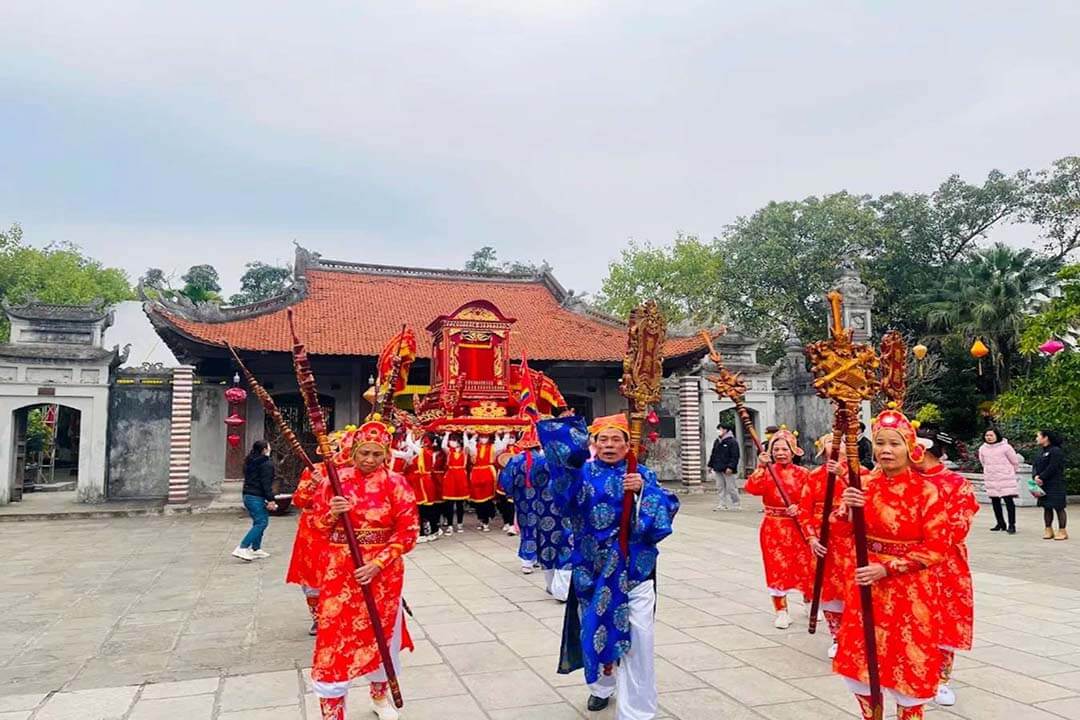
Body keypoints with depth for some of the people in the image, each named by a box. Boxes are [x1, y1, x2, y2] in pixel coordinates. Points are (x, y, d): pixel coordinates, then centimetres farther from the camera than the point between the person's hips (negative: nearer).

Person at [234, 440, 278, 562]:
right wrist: (270, 499, -17)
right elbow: (266, 483, -17)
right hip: (257, 497, -10)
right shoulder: (266, 463, -12)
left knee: (258, 522, 17)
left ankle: (256, 549, 20)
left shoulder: (249, 462, 16)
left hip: (247, 495, 10)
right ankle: (242, 549, -16)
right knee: (261, 522, -8)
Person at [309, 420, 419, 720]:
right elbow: (318, 524, 5)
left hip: (383, 571, 0)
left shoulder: (396, 484, -7)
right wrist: (332, 514, -17)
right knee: (334, 634, -2)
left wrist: (377, 564, -16)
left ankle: (380, 696, 41)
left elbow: (408, 533, -8)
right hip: (340, 571, 0)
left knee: (381, 633, 15)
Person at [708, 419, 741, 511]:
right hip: (718, 469, 8)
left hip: (728, 470, -8)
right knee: (720, 488, 10)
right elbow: (713, 454, 21)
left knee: (731, 488, -2)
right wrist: (710, 465, 17)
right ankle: (721, 505, 15)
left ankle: (734, 505, 8)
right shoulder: (717, 441, 15)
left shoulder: (732, 441, -9)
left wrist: (730, 467, -21)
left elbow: (735, 456, -14)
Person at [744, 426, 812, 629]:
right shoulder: (766, 472, -3)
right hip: (773, 527, -1)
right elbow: (752, 488, -20)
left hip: (797, 526, 1)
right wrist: (760, 468, -28)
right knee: (777, 567, 2)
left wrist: (799, 507, -20)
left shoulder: (802, 473, -1)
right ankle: (781, 612, 14)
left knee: (804, 565, 10)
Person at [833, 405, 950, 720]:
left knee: (908, 668, 5)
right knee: (860, 663, 12)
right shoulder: (865, 484, 0)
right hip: (867, 584, 4)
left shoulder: (926, 490, -12)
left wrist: (888, 568, -18)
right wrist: (847, 508, -18)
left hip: (909, 590, -4)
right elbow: (843, 531, 3)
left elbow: (937, 549, -12)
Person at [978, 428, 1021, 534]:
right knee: (995, 502, 9)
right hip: (991, 480, 5)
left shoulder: (1005, 447, -8)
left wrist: (1010, 473, 11)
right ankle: (1000, 523, 20)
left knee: (1009, 501, -6)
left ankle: (1011, 525, -1)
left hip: (1006, 479, -5)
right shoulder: (982, 449, 6)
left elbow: (1015, 462, 2)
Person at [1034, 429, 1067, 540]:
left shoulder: (1056, 451, -11)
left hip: (1055, 485, -8)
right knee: (1046, 507, 9)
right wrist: (1036, 476, -8)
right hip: (1043, 485, 8)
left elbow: (1052, 468, -18)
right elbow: (1035, 466, 10)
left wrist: (1041, 477, -15)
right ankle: (1048, 530, 15)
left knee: (1058, 507, -2)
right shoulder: (1041, 452, 16)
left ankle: (1062, 531, 4)